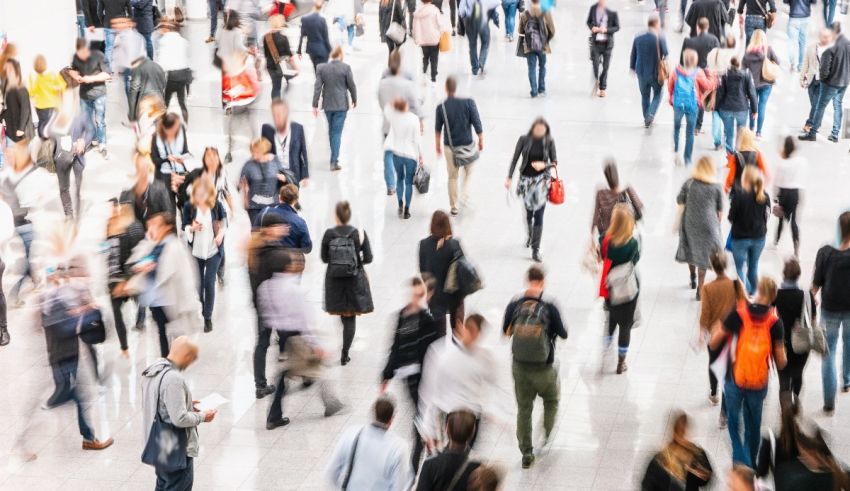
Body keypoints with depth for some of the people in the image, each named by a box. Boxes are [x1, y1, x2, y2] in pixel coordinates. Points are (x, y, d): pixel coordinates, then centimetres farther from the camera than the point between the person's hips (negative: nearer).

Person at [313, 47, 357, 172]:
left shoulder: (321, 68, -4)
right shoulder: (345, 67, -11)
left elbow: (317, 87, -5)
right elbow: (351, 85, -5)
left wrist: (315, 105, -2)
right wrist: (354, 99, 12)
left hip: (327, 105, 3)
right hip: (341, 105, -3)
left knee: (331, 131, 19)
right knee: (337, 132, -1)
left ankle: (334, 157, 31)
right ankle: (334, 161, -6)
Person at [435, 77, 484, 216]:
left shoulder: (441, 107, -10)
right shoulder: (468, 103, -15)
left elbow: (437, 129, 1)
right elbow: (477, 124, -11)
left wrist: (438, 146, 16)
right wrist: (481, 141, 5)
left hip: (450, 147, 1)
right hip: (467, 145, -1)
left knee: (452, 177, 16)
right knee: (468, 172, 22)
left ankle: (454, 207, 23)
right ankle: (465, 197, 6)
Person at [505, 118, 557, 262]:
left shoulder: (549, 141, -10)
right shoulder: (524, 140, -10)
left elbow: (554, 162, -3)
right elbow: (515, 159, -4)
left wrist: (544, 165, -23)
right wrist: (509, 178, -9)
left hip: (542, 180, -1)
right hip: (526, 179, 1)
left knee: (539, 215, -6)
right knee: (528, 211, 15)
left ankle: (535, 250, -2)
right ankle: (529, 236, 44)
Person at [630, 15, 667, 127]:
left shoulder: (638, 38, -5)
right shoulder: (660, 39, -16)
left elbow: (633, 55, 4)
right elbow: (665, 55, -10)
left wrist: (633, 67, 19)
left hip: (641, 72, 3)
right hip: (656, 72, -3)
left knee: (644, 96, 17)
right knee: (657, 95, 15)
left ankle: (646, 120, 22)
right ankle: (651, 114, -5)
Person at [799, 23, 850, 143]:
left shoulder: (830, 50, -24)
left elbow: (825, 70, -21)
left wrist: (822, 77, -1)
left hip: (831, 83, -6)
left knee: (820, 107, 6)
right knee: (838, 106, 17)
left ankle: (812, 133, 14)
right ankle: (835, 135, 21)